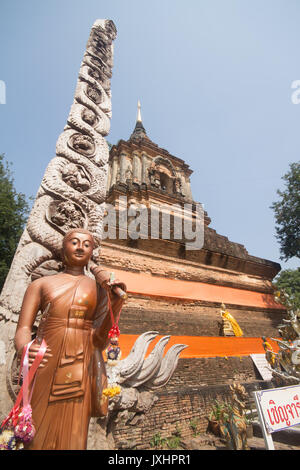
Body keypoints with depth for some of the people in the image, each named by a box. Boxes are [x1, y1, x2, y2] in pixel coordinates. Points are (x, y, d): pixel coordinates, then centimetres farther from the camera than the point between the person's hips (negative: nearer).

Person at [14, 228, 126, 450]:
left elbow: (100, 340, -1)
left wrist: (115, 303, -17)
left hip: (79, 369, 0)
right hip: (43, 366, 1)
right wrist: (24, 350, -23)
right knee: (36, 438, 7)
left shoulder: (100, 288, 6)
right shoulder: (41, 284, 7)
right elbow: (23, 329, 0)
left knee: (71, 438, 6)